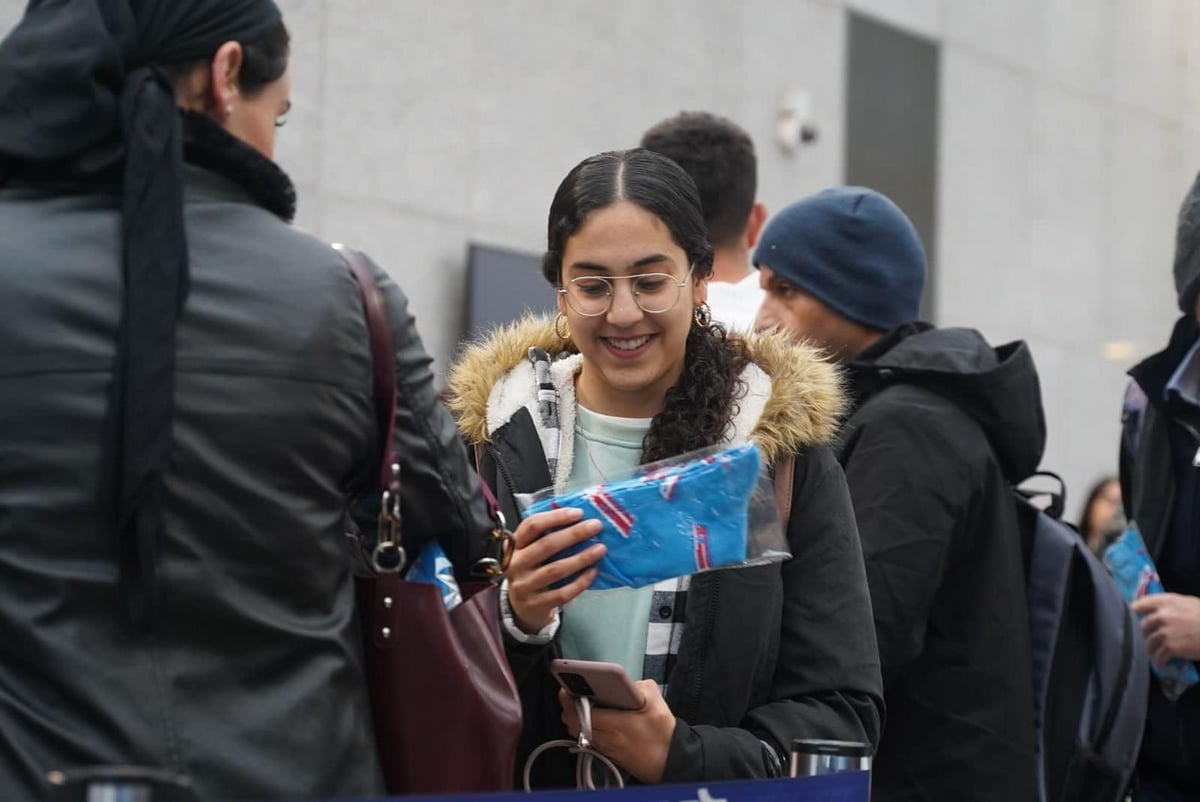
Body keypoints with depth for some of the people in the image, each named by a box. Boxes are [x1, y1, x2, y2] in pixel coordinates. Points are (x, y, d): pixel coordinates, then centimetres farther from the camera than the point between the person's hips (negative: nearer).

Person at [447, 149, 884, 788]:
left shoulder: (787, 452, 4)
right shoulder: (495, 441, 5)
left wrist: (681, 756, -13)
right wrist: (516, 621, -14)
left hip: (711, 784, -1)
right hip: (523, 787, 2)